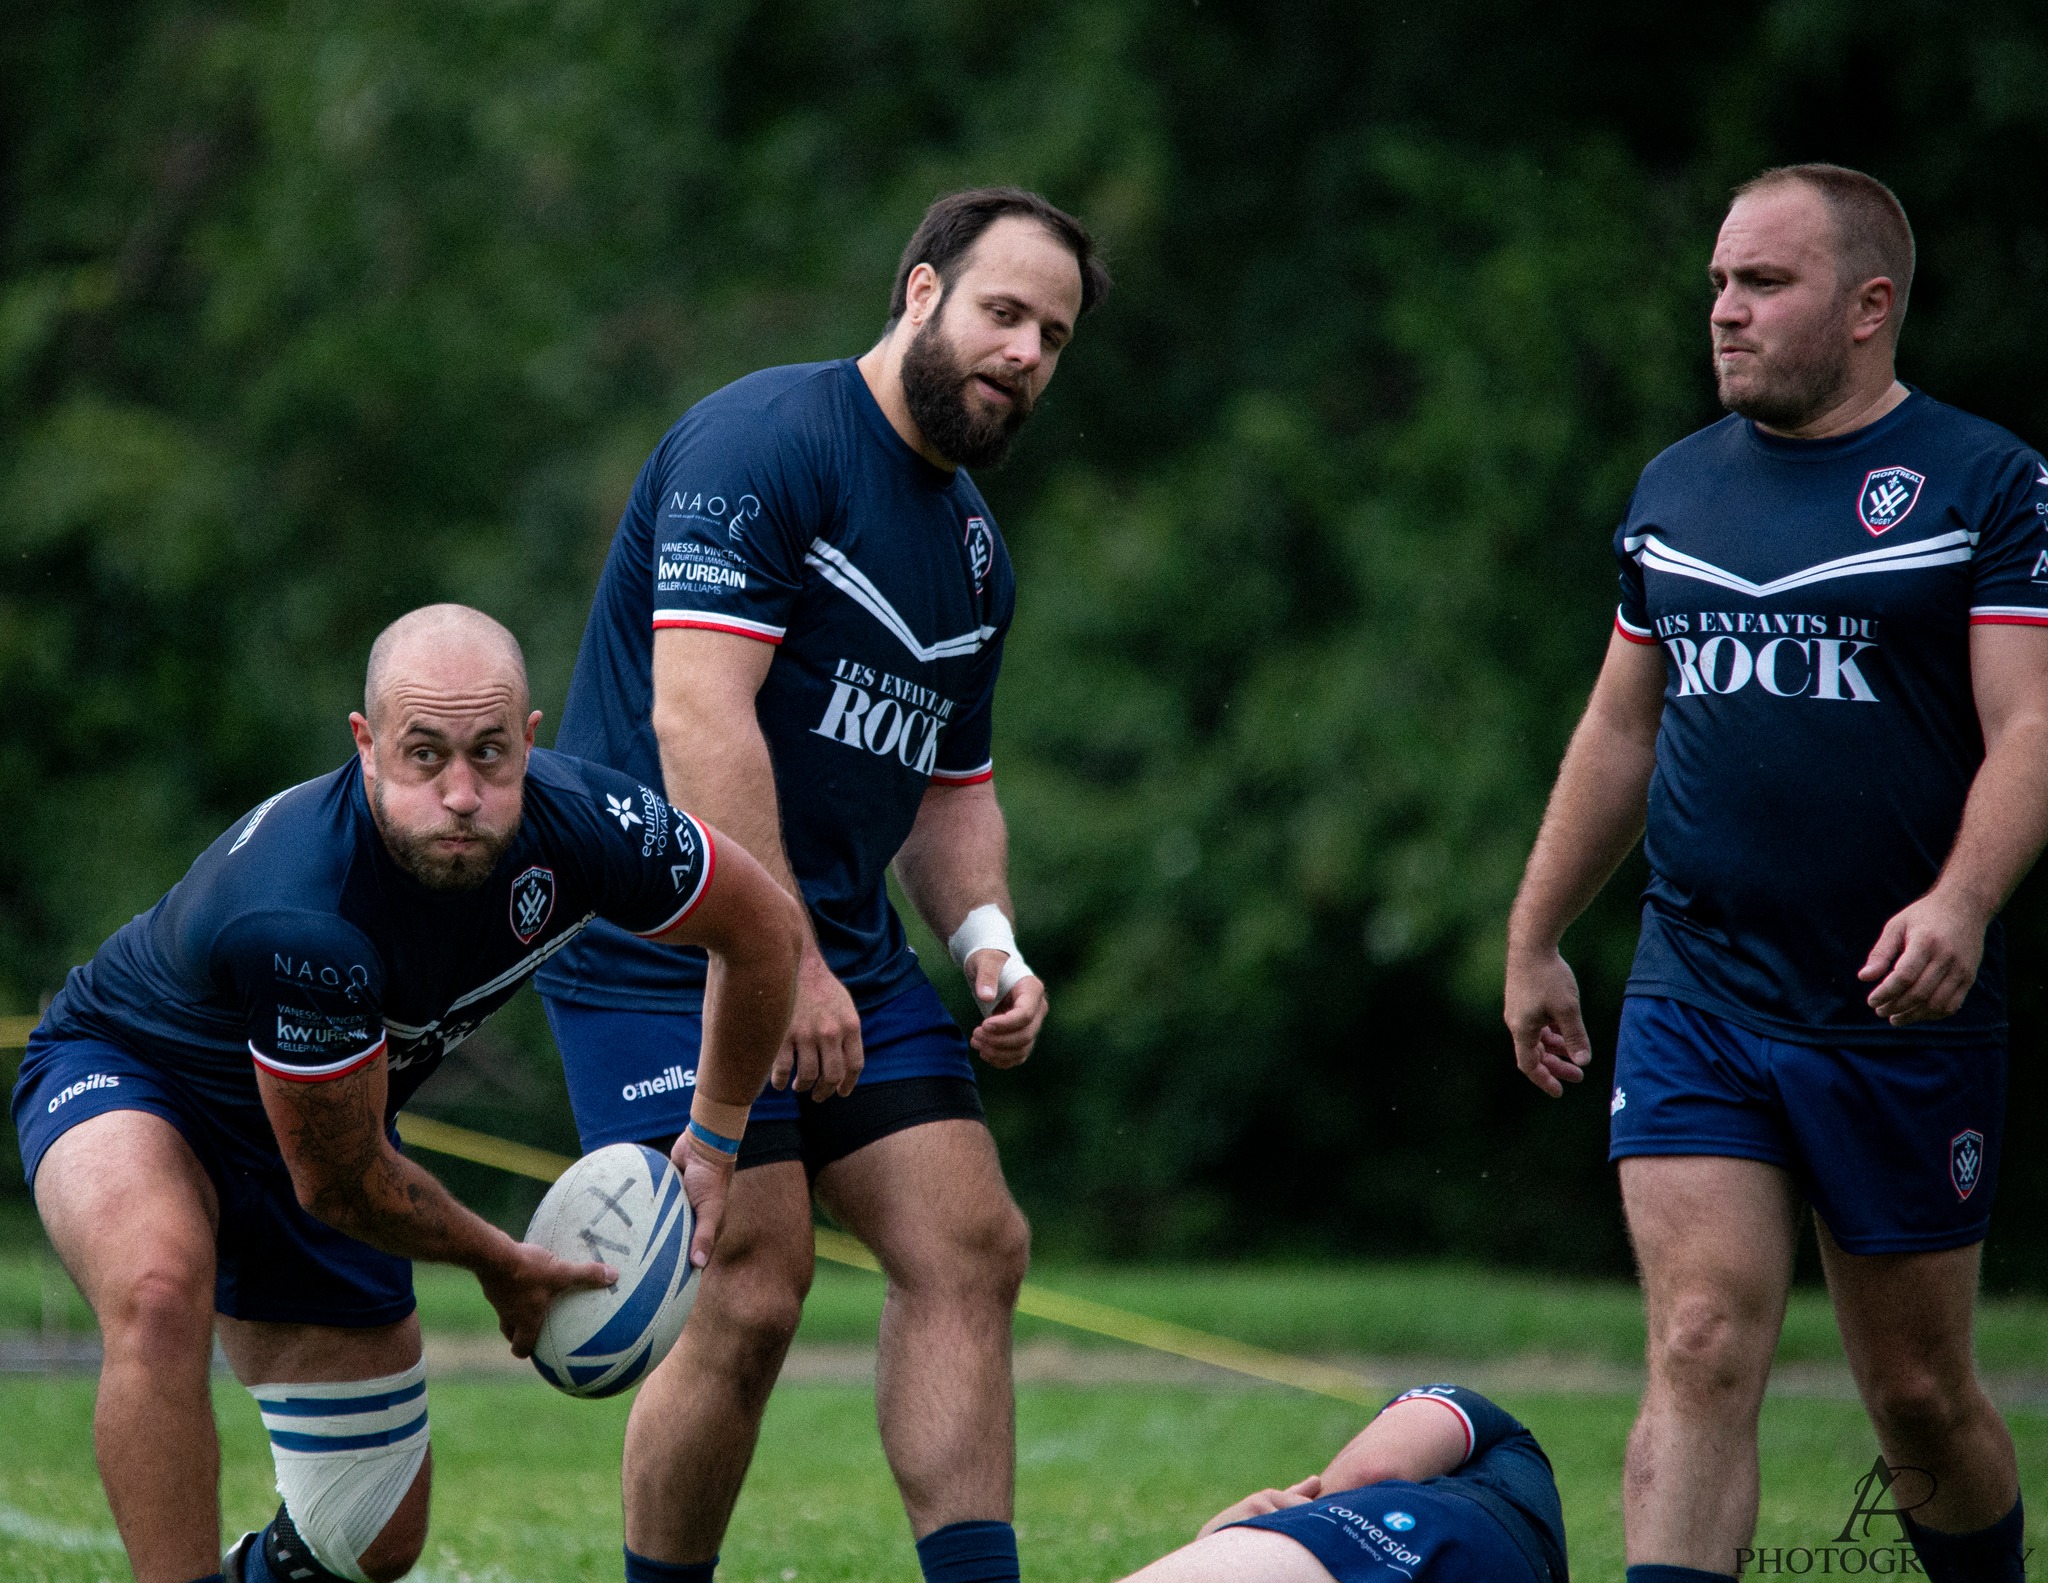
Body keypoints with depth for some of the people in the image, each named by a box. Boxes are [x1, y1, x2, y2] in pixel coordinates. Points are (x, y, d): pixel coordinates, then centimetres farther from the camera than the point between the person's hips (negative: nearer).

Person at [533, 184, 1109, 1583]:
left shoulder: (976, 544, 16)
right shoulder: (762, 444, -12)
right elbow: (697, 712, -21)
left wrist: (987, 938, 5)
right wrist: (786, 959, -24)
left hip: (845, 944, 9)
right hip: (664, 943, -9)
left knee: (971, 1252, -3)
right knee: (751, 1300, -13)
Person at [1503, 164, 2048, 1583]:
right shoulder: (1676, 489, 12)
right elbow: (1622, 730, 20)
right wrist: (1535, 940, 21)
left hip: (1905, 1017, -3)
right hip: (1693, 1002, 3)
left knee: (1919, 1393, 7)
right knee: (1701, 1356, -11)